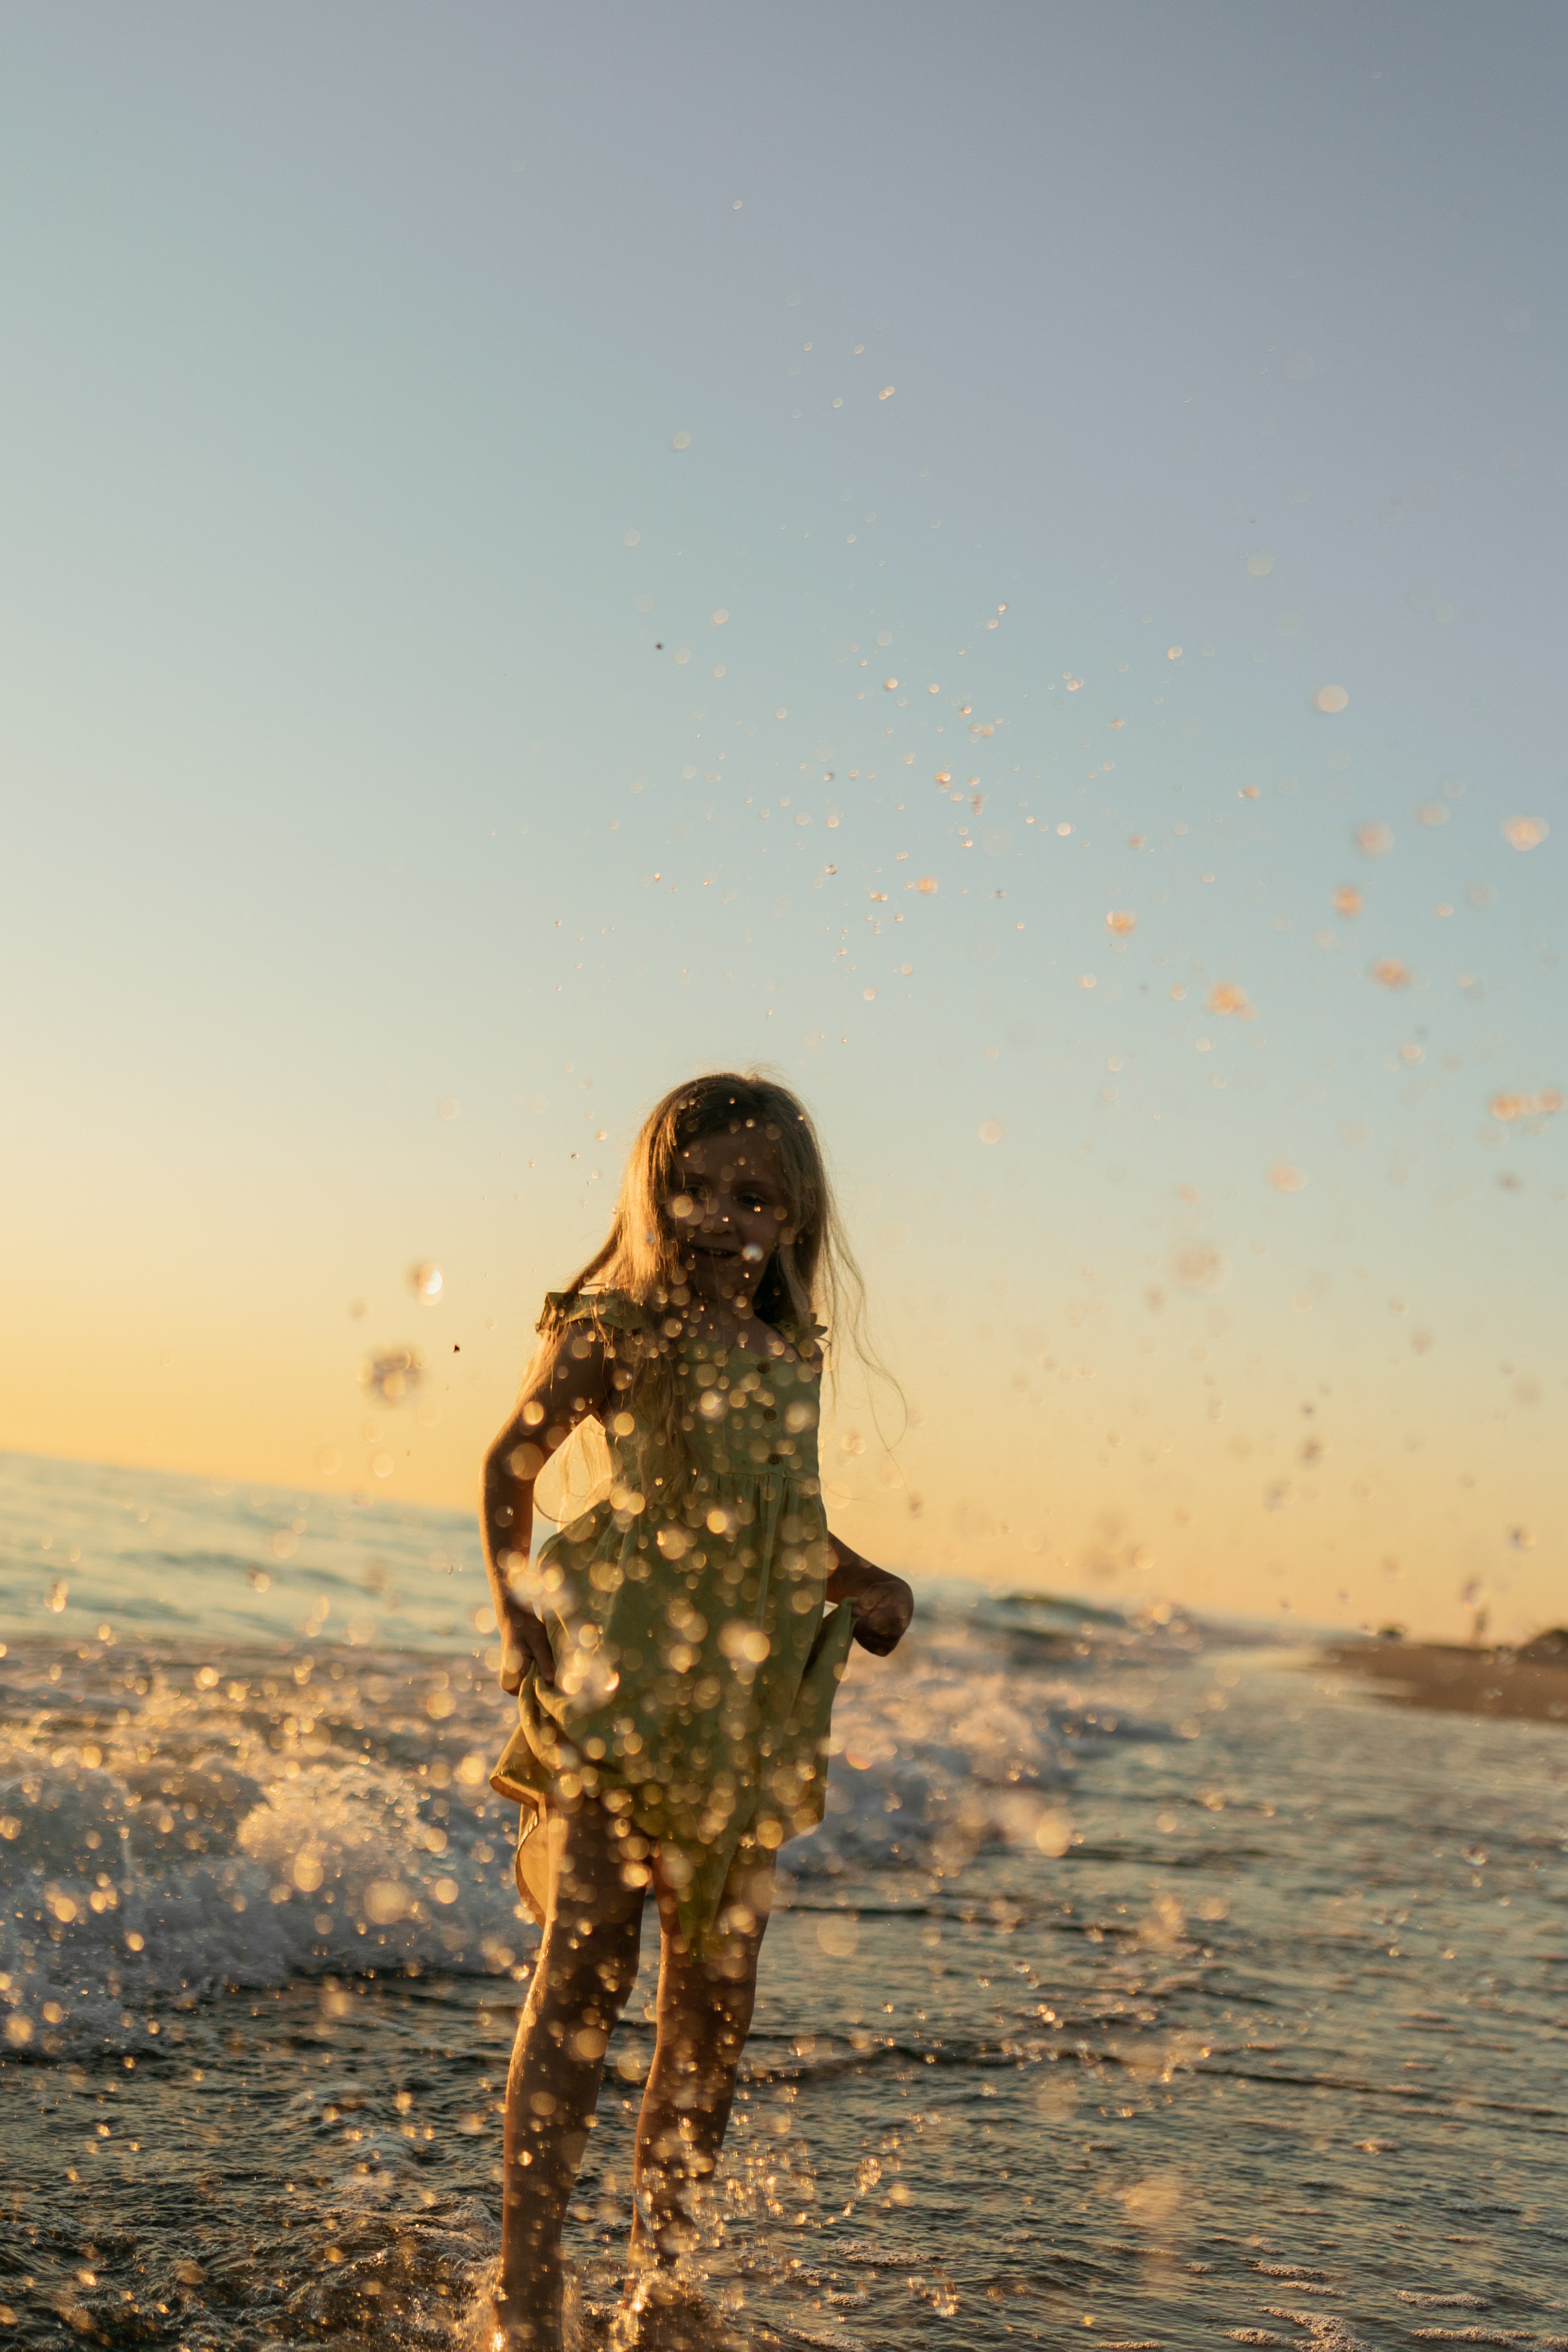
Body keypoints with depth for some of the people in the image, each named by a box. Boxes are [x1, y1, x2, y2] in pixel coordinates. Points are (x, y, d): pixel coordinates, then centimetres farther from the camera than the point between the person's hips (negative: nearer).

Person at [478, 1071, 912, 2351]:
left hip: (746, 1711, 6)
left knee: (714, 2001, 8)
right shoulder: (614, 1329, -4)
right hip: (618, 1687, -5)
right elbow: (513, 1462, -1)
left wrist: (865, 1580, 8)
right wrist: (517, 1611, -10)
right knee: (584, 1975, -6)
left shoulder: (791, 1354, 12)